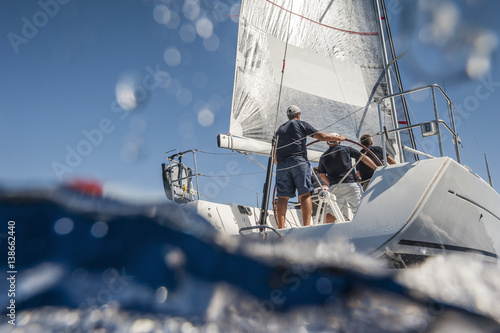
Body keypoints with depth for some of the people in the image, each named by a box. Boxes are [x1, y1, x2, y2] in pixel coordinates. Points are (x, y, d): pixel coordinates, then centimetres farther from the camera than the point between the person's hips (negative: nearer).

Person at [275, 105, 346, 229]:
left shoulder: (280, 129, 26)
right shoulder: (300, 124, 13)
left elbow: (275, 155, 25)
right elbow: (321, 136, 9)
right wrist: (339, 138, 22)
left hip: (281, 165, 4)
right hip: (298, 162, -4)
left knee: (282, 196, 0)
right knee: (305, 194, -6)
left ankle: (281, 226, -7)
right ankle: (306, 225, -15)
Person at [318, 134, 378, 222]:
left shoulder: (323, 157, 15)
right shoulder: (346, 149, 10)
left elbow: (322, 175, 17)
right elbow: (364, 158, 9)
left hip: (334, 188, 2)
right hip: (350, 184, -2)